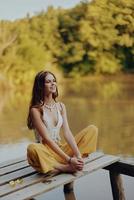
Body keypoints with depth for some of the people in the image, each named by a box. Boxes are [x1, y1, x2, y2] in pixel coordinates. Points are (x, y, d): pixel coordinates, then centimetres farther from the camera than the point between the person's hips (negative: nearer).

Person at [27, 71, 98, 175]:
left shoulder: (61, 106, 5)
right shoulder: (35, 110, -13)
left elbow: (67, 132, -3)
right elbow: (47, 139, -18)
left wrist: (78, 155, -18)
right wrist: (68, 159, -24)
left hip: (61, 148, 5)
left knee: (92, 129, -5)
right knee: (32, 148, -40)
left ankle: (75, 161, -22)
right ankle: (66, 167, -25)